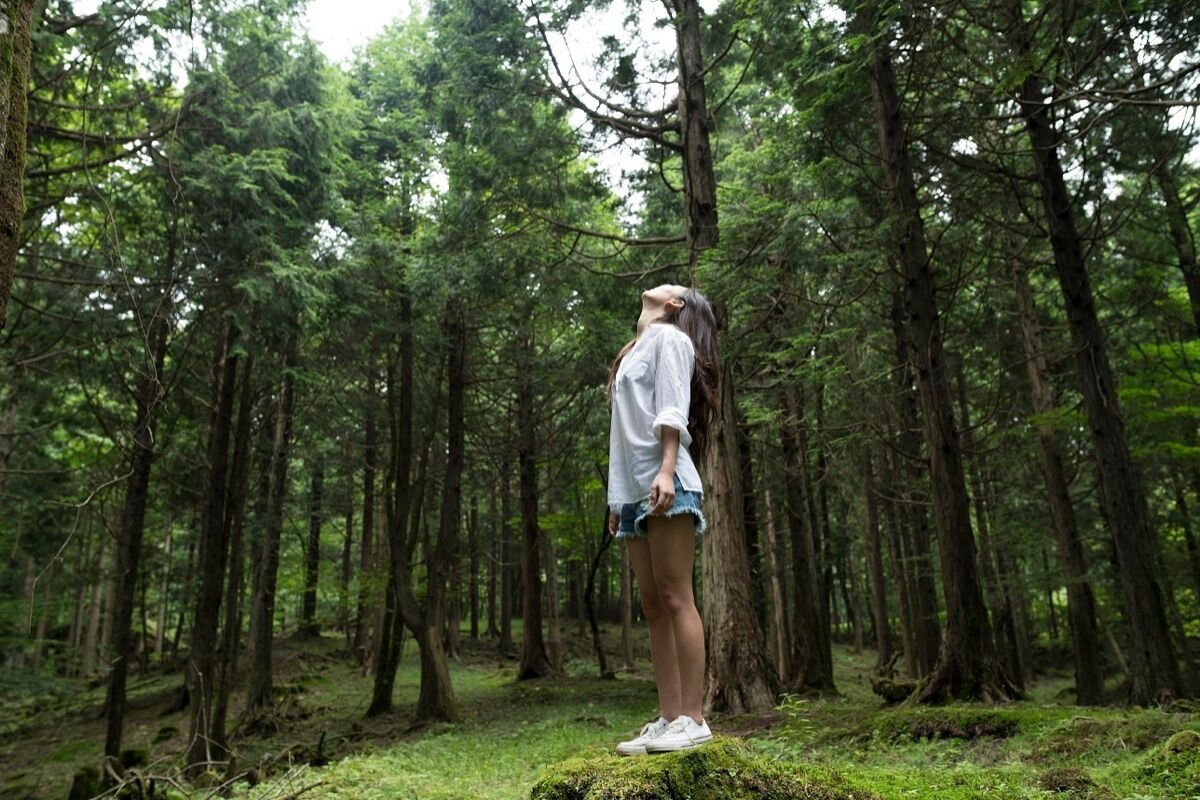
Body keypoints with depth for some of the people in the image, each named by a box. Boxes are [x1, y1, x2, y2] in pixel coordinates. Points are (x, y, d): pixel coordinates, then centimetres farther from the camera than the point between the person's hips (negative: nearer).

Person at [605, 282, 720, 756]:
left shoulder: (669, 337, 7)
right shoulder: (636, 351, 30)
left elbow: (671, 410, -8)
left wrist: (666, 470, -21)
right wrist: (617, 498, 18)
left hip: (664, 483, -8)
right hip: (634, 490, 8)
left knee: (675, 598, -11)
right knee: (654, 607, 4)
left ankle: (692, 719, -8)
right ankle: (668, 719, 5)